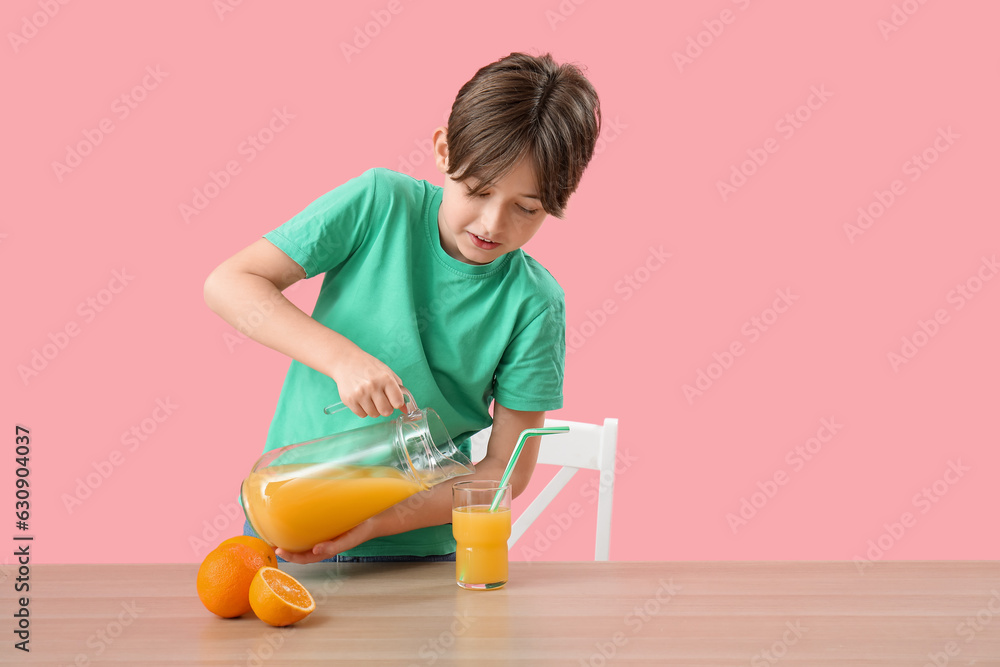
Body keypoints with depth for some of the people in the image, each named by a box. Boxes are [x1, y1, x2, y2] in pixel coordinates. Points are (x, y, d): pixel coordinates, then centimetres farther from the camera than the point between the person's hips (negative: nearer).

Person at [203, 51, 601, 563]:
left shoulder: (534, 304, -8)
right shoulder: (381, 202, -8)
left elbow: (507, 469, -5)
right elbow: (227, 284, -10)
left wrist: (377, 524, -18)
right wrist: (342, 357, -24)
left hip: (416, 548, -1)